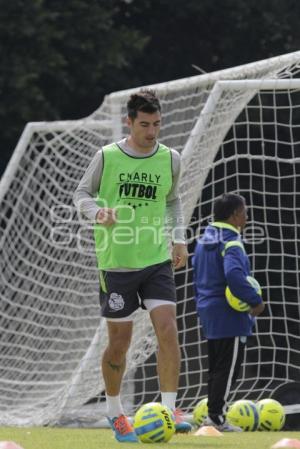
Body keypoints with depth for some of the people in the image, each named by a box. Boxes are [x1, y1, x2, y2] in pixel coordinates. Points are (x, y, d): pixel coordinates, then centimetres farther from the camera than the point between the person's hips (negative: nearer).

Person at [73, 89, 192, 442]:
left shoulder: (170, 159, 3)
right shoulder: (106, 157, -6)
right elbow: (81, 194, 3)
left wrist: (178, 238, 10)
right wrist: (97, 212, -18)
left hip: (157, 259, 2)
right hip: (116, 263, -2)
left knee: (167, 330, -13)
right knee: (120, 341, 5)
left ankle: (169, 410, -9)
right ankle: (114, 411, 24)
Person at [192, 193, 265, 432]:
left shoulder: (204, 241, 12)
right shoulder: (231, 243, -17)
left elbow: (197, 275, 19)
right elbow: (233, 274, -32)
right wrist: (256, 301, -25)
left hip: (208, 312, 9)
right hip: (230, 316, -9)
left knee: (216, 367, 15)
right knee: (228, 368, -4)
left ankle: (214, 414, 18)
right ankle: (216, 416, -4)